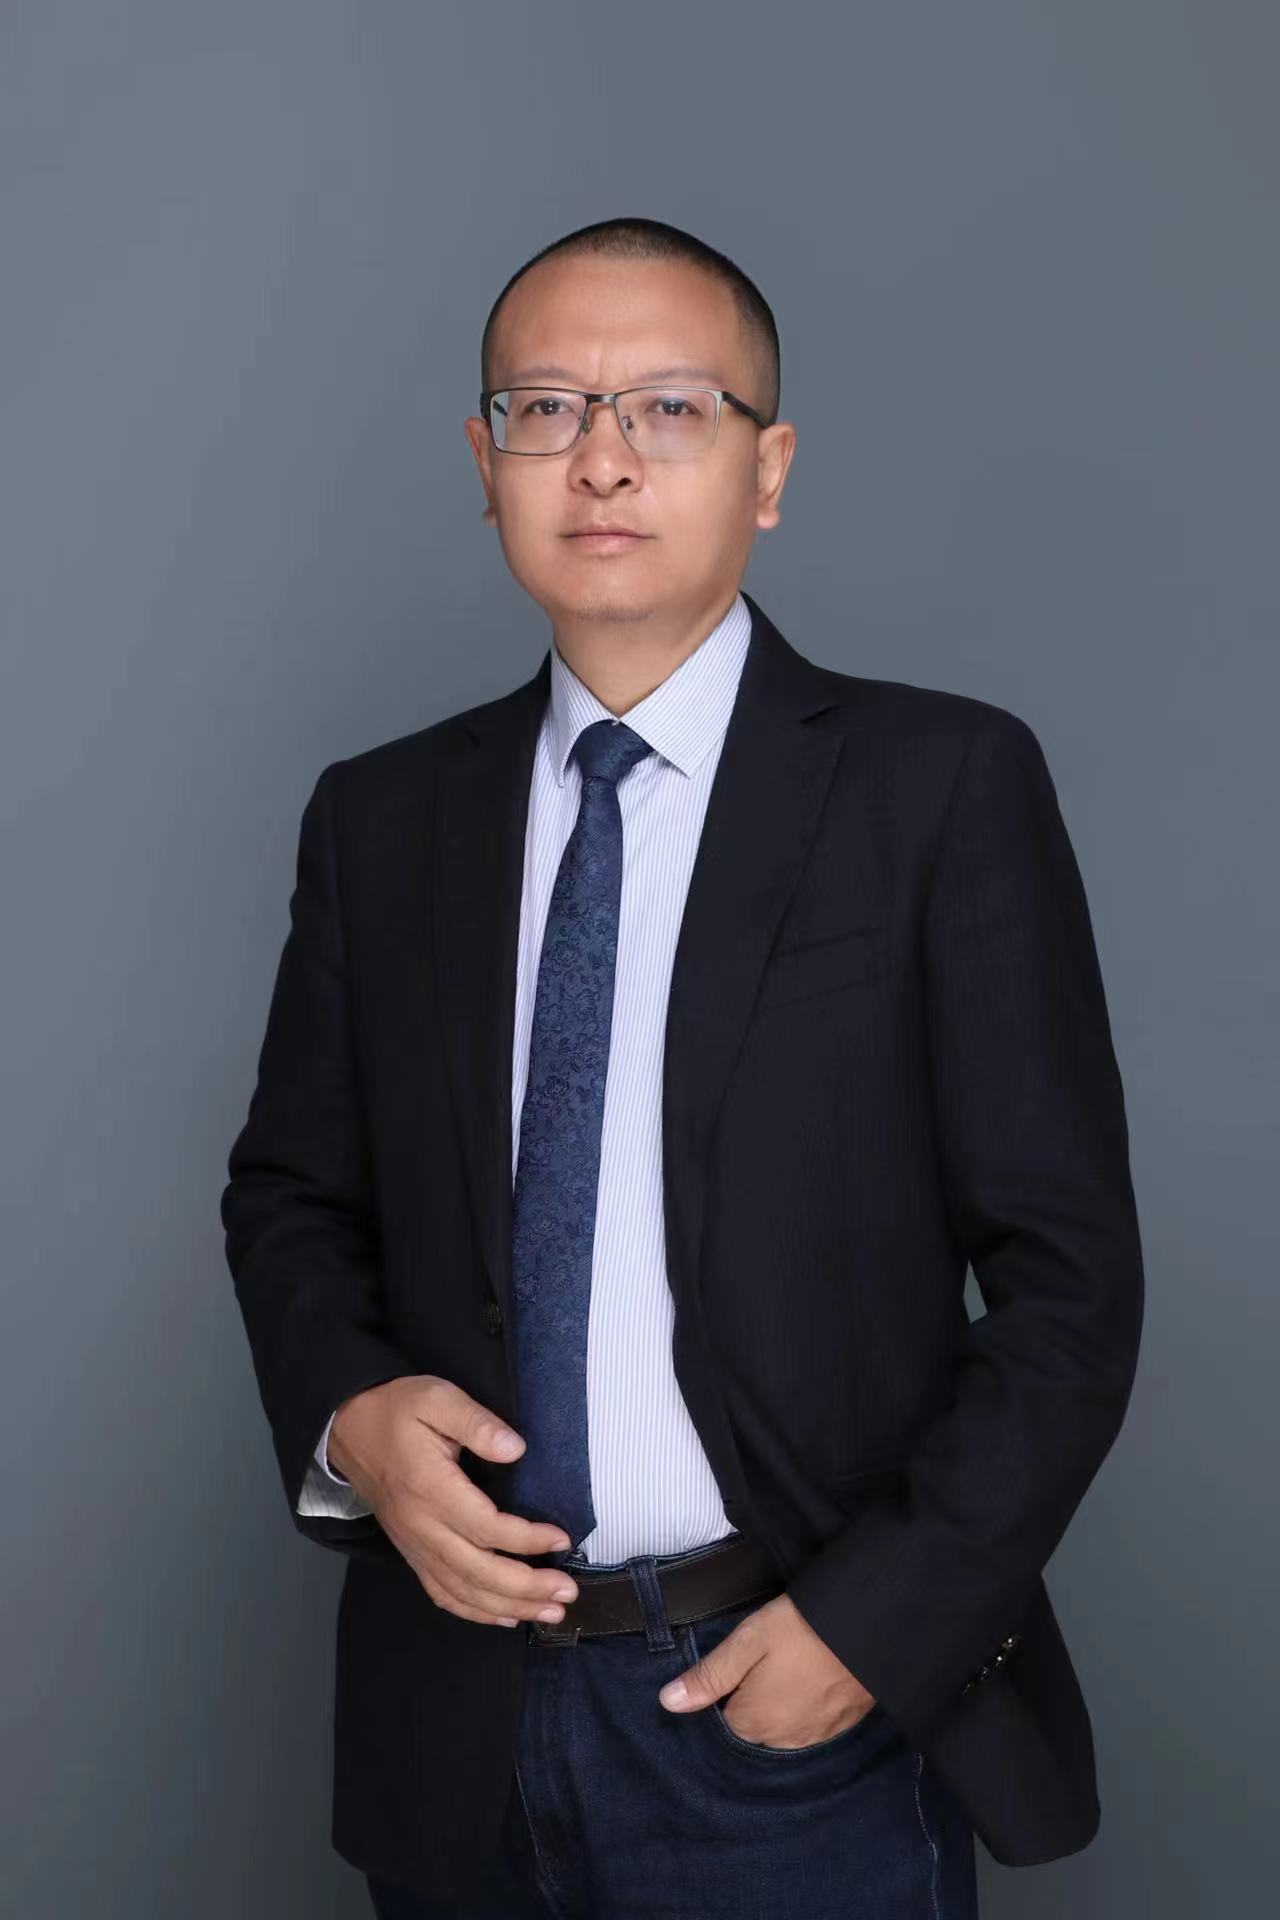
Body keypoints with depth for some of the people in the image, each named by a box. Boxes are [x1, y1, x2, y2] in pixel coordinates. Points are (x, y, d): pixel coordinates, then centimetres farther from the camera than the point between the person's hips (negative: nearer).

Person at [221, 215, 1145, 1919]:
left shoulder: (946, 787, -6)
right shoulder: (378, 819, 5)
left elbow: (1069, 1271, -6)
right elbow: (291, 1188, 13)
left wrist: (878, 1619, -13)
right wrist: (350, 1412, -7)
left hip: (806, 1720, -3)